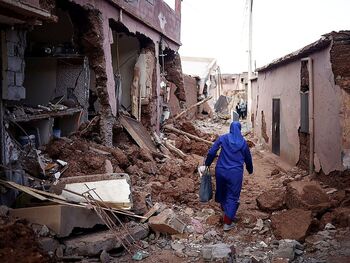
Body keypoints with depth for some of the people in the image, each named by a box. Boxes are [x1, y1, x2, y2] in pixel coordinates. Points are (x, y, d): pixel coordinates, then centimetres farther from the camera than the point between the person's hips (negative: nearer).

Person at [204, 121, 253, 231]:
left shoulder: (222, 138, 0)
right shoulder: (243, 142, 2)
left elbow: (211, 152, -5)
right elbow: (248, 158, 13)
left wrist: (207, 164, 9)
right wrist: (250, 170, 30)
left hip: (221, 171, 2)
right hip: (235, 172, -1)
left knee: (222, 192, 23)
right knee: (232, 196, 5)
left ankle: (227, 214, 42)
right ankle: (227, 223, 2)